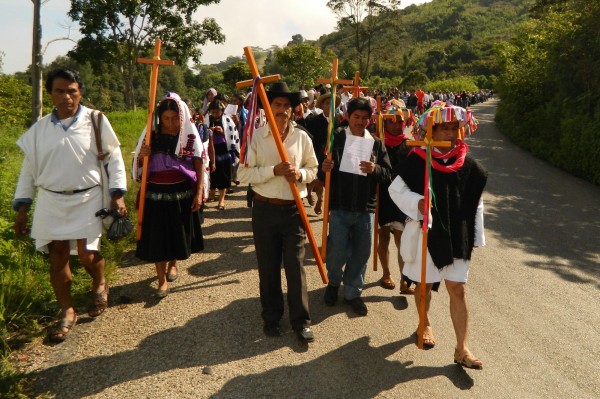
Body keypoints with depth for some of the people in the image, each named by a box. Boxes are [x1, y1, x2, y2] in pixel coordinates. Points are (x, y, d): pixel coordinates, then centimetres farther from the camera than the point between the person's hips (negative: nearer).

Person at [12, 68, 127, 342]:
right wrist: (21, 209, 7)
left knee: (87, 255, -8)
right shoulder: (39, 129, 5)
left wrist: (118, 195, -8)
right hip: (51, 203, 3)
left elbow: (114, 158, -1)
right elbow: (28, 170, 9)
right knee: (57, 257, 6)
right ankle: (66, 312, 23)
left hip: (87, 199, -3)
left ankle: (99, 284, 27)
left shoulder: (95, 121, -4)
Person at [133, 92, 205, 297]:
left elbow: (199, 165, -2)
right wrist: (141, 155, -17)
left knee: (179, 232, 15)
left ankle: (173, 264, 43)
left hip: (182, 193, 0)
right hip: (156, 194, 0)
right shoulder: (152, 136, -2)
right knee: (158, 235, 1)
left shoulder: (190, 136, -4)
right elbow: (140, 165, 6)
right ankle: (162, 280, 13)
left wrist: (199, 192, -9)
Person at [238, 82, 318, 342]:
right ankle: (271, 317, 28)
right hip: (265, 209, 0)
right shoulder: (256, 136, -3)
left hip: (294, 210, 0)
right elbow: (243, 174, -9)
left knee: (295, 266, 4)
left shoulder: (302, 137, 1)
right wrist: (274, 170, -21)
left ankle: (300, 320, 18)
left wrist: (300, 173, -13)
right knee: (268, 267, 11)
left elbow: (313, 169, 10)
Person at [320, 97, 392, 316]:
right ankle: (333, 282, 34)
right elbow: (321, 174, 3)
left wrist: (375, 169, -18)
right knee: (337, 252, 3)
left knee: (361, 253, 9)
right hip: (339, 206, -2)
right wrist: (324, 169, -20)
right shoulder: (336, 138, 0)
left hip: (366, 208, 2)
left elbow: (389, 174, 3)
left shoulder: (376, 143, 6)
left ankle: (353, 292, 30)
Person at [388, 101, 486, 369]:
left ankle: (461, 349, 11)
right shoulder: (417, 159, -9)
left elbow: (475, 204, 6)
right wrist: (417, 202, -23)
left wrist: (476, 237, 6)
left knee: (458, 289, 2)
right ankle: (425, 324, 41)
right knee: (425, 284, 15)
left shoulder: (467, 164, 0)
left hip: (456, 235, 2)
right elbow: (396, 189, -5)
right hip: (426, 232, -2)